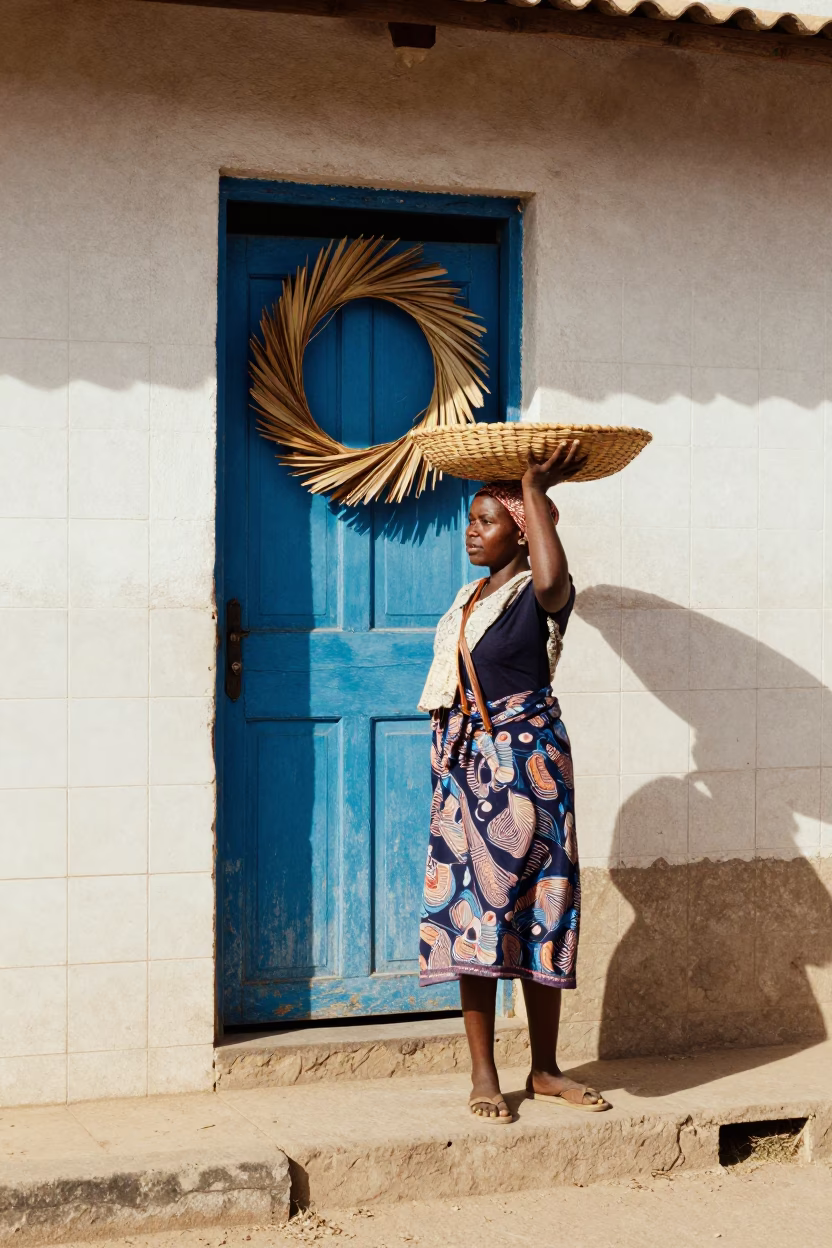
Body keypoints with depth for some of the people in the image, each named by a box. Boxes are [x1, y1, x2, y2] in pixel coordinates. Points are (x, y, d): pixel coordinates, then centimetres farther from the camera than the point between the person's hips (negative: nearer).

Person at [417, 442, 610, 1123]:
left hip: (526, 759, -6)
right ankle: (483, 1075, 4)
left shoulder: (538, 593, -9)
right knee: (471, 906, 1)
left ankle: (545, 1070, 12)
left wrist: (536, 488, -25)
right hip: (466, 763, 6)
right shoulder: (470, 595, 13)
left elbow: (554, 580, -32)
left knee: (537, 907, 0)